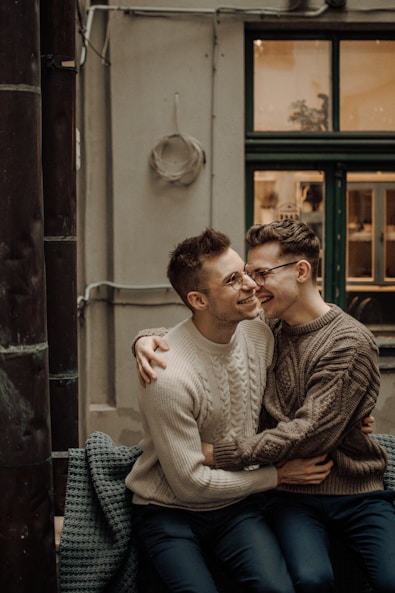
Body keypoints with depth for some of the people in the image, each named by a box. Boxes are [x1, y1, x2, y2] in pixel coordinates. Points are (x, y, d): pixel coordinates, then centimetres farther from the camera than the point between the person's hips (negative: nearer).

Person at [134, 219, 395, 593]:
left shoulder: (350, 343, -9)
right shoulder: (263, 329, 6)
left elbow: (308, 432, -17)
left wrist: (217, 453, -18)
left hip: (357, 494, -2)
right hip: (292, 495, 2)